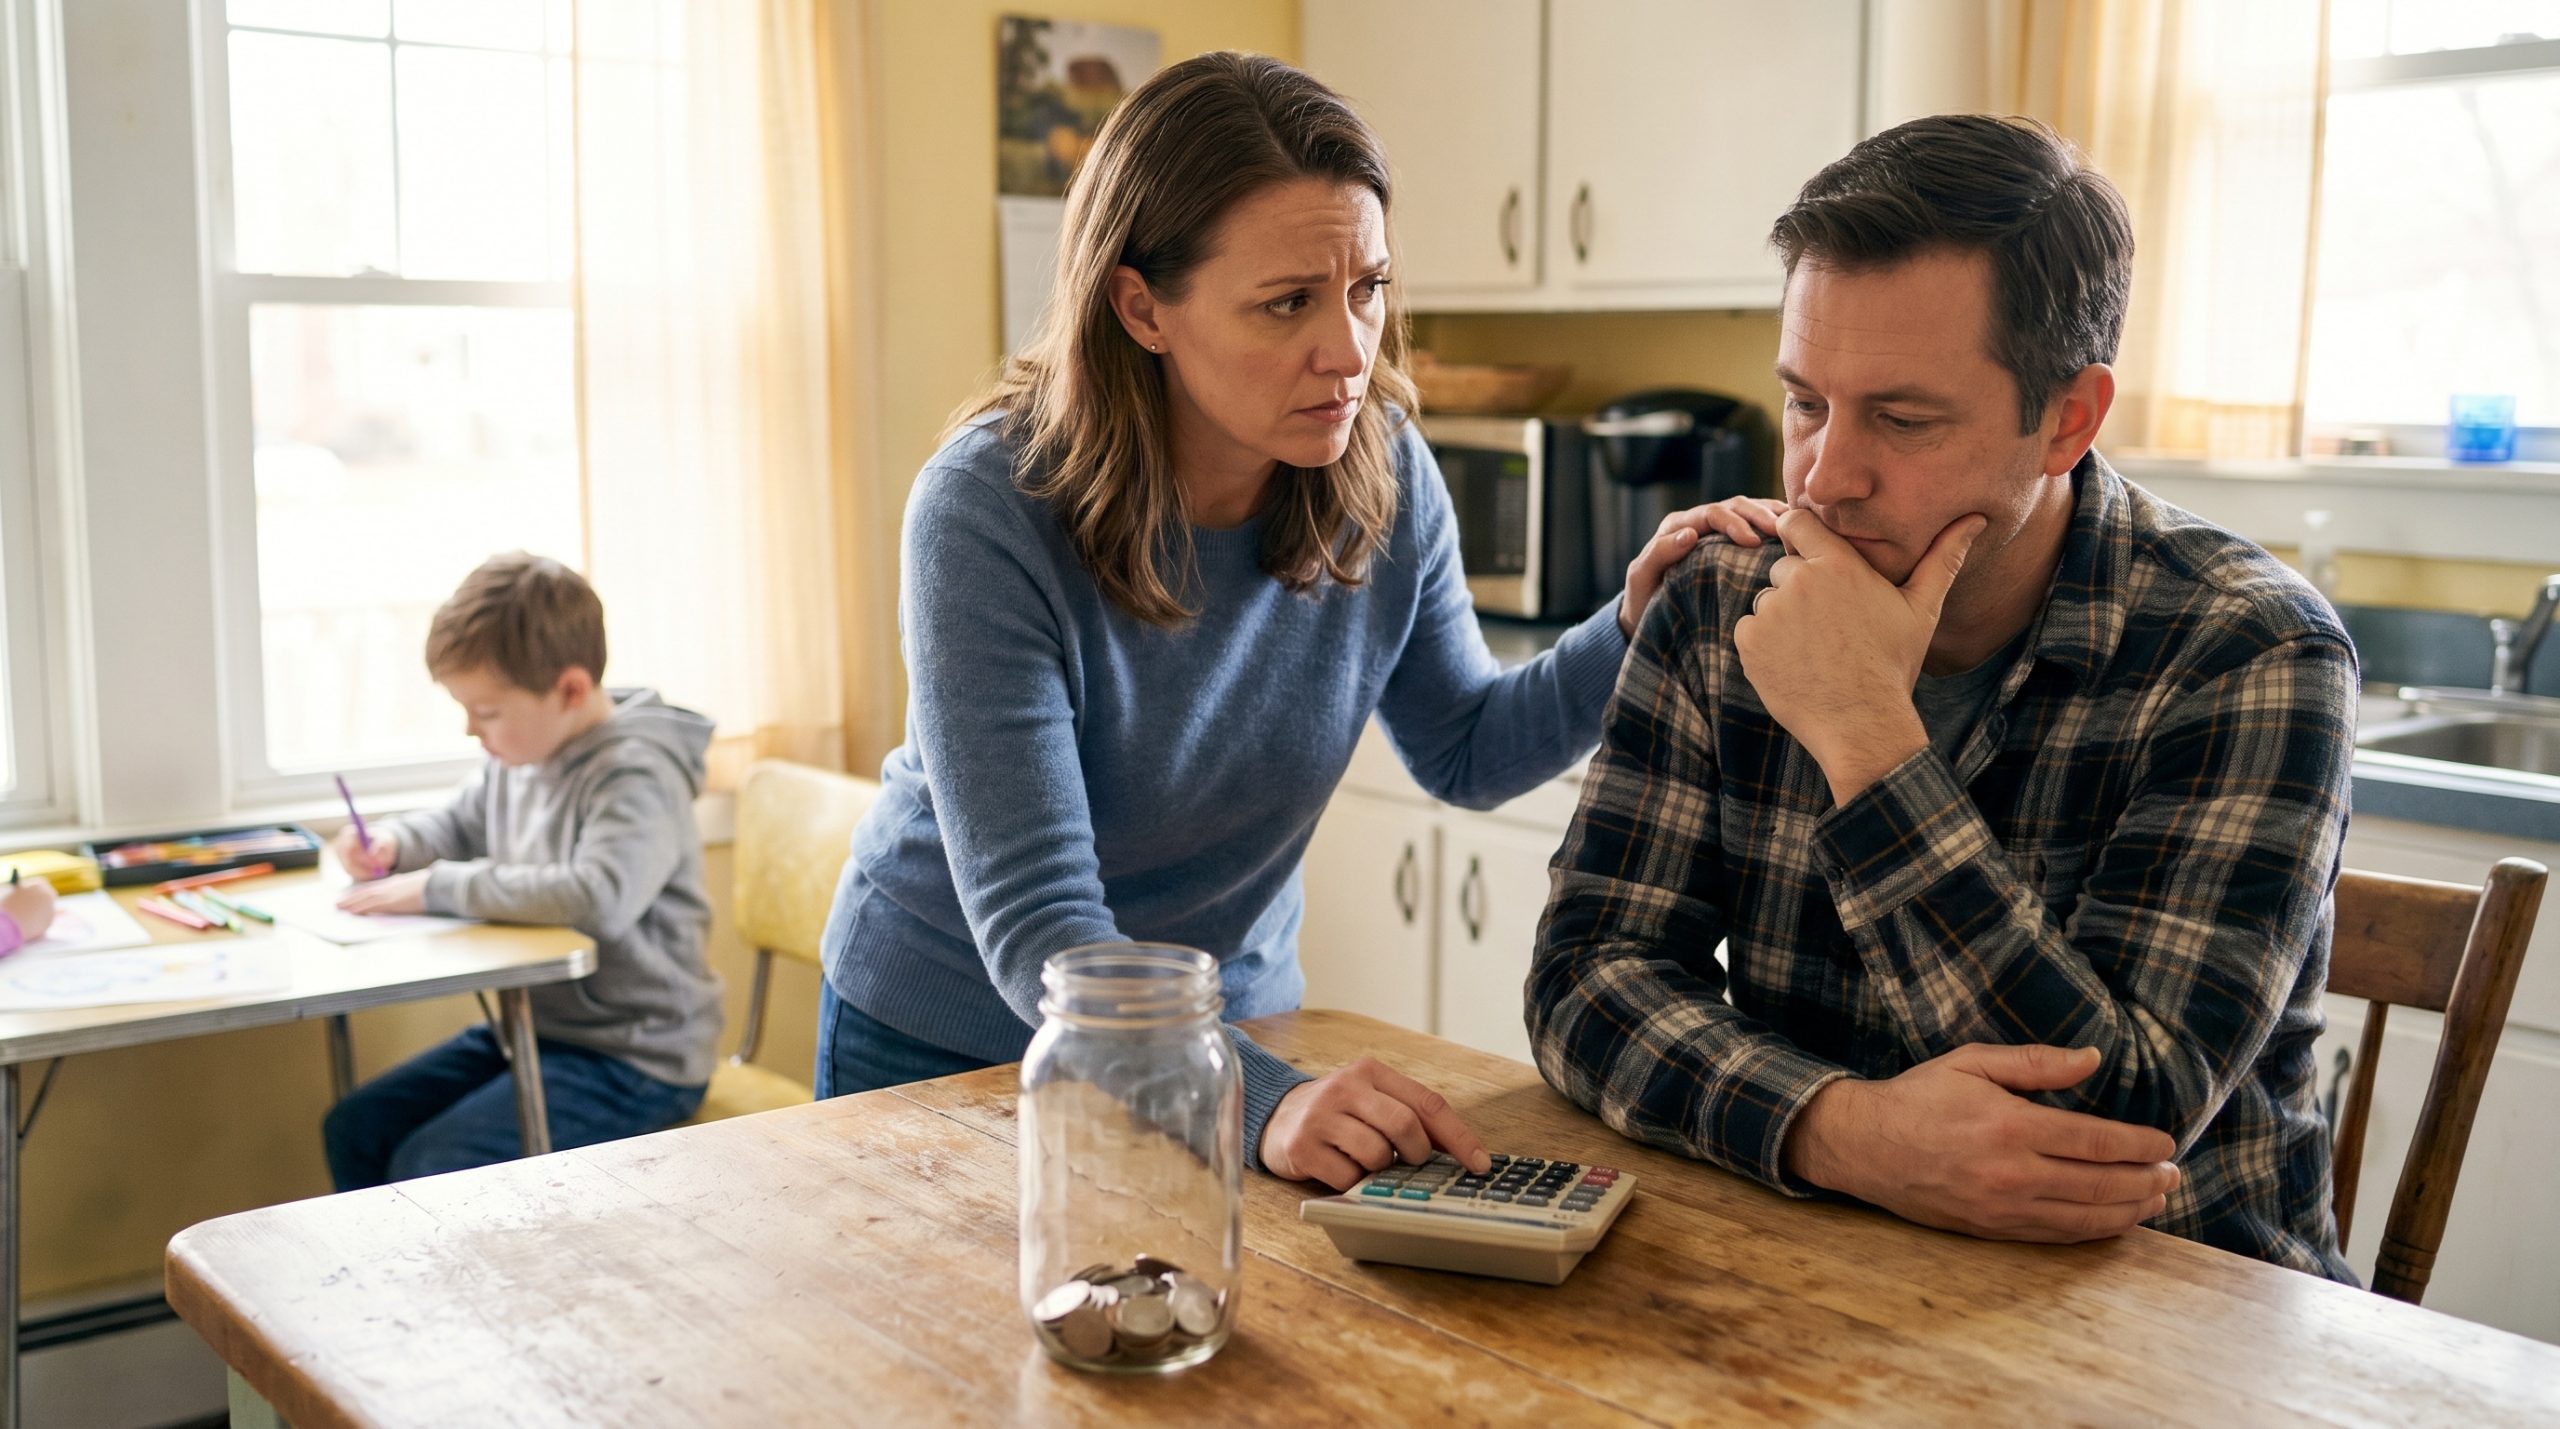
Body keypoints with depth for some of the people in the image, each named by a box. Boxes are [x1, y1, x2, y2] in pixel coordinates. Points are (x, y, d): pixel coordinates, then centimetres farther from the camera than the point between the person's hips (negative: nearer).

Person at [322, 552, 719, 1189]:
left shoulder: (636, 775, -22)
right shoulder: (521, 755, 5)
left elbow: (600, 897, -39)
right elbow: (460, 824, 26)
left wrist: (437, 887, -29)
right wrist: (392, 841, 3)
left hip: (633, 1059, -9)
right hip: (534, 1028, 10)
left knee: (427, 1169, -20)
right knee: (354, 1130, 7)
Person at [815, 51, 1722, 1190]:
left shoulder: (1382, 475, -14)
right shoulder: (988, 509, -27)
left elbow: (1466, 754, 2)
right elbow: (1034, 924, -32)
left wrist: (1633, 632, -15)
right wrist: (1262, 1099, -46)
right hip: (947, 1042, -3)